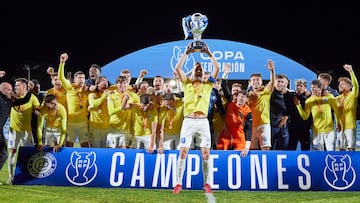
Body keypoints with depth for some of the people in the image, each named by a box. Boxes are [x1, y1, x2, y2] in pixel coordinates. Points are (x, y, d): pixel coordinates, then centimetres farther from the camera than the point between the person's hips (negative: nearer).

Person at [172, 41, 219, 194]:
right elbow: (177, 68, 1)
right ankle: (178, 183, 3)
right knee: (183, 152, -4)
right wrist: (187, 53, 4)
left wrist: (209, 53, 6)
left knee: (205, 153, -1)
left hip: (203, 122, 1)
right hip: (188, 121, 0)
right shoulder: (186, 83, 14)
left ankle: (206, 184, 9)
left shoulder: (208, 85, 15)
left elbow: (217, 68, 5)